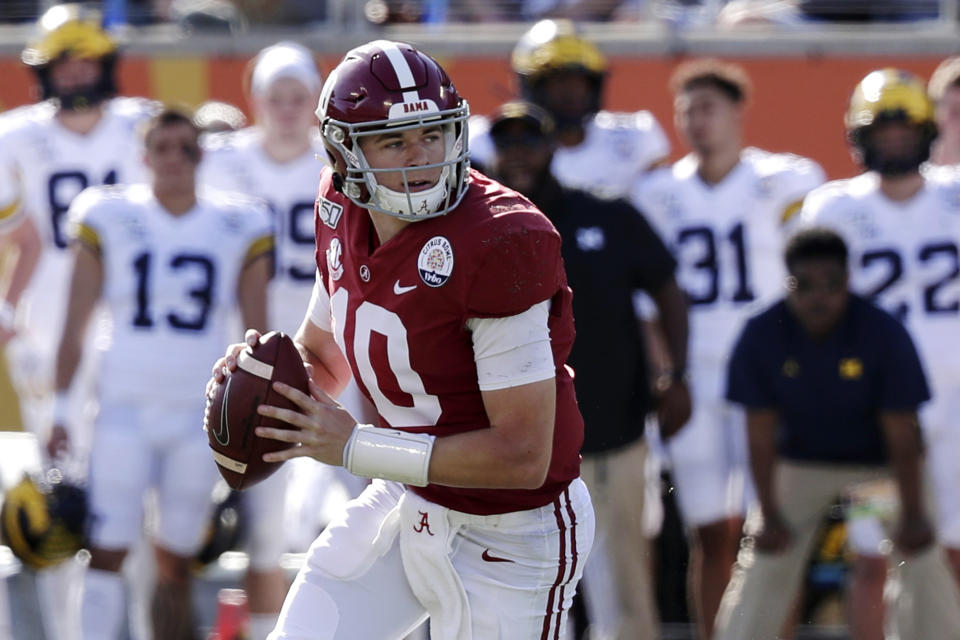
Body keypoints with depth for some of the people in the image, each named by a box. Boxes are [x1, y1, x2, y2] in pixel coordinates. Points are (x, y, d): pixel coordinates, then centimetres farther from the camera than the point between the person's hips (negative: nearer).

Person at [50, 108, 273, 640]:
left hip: (201, 413, 1)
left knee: (176, 562, 4)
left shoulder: (238, 230, 3)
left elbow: (256, 337, 7)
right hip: (125, 409, -1)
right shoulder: (109, 220, 0)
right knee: (107, 551, -9)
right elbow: (75, 326, 3)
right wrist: (60, 410, 0)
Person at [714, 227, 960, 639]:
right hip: (801, 462, 1)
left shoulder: (884, 334, -26)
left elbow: (901, 435, -21)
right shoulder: (761, 338, -22)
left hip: (881, 463, -1)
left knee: (923, 566, -10)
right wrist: (770, 516, -14)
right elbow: (761, 437, -14)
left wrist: (912, 515, -20)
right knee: (766, 568, -4)